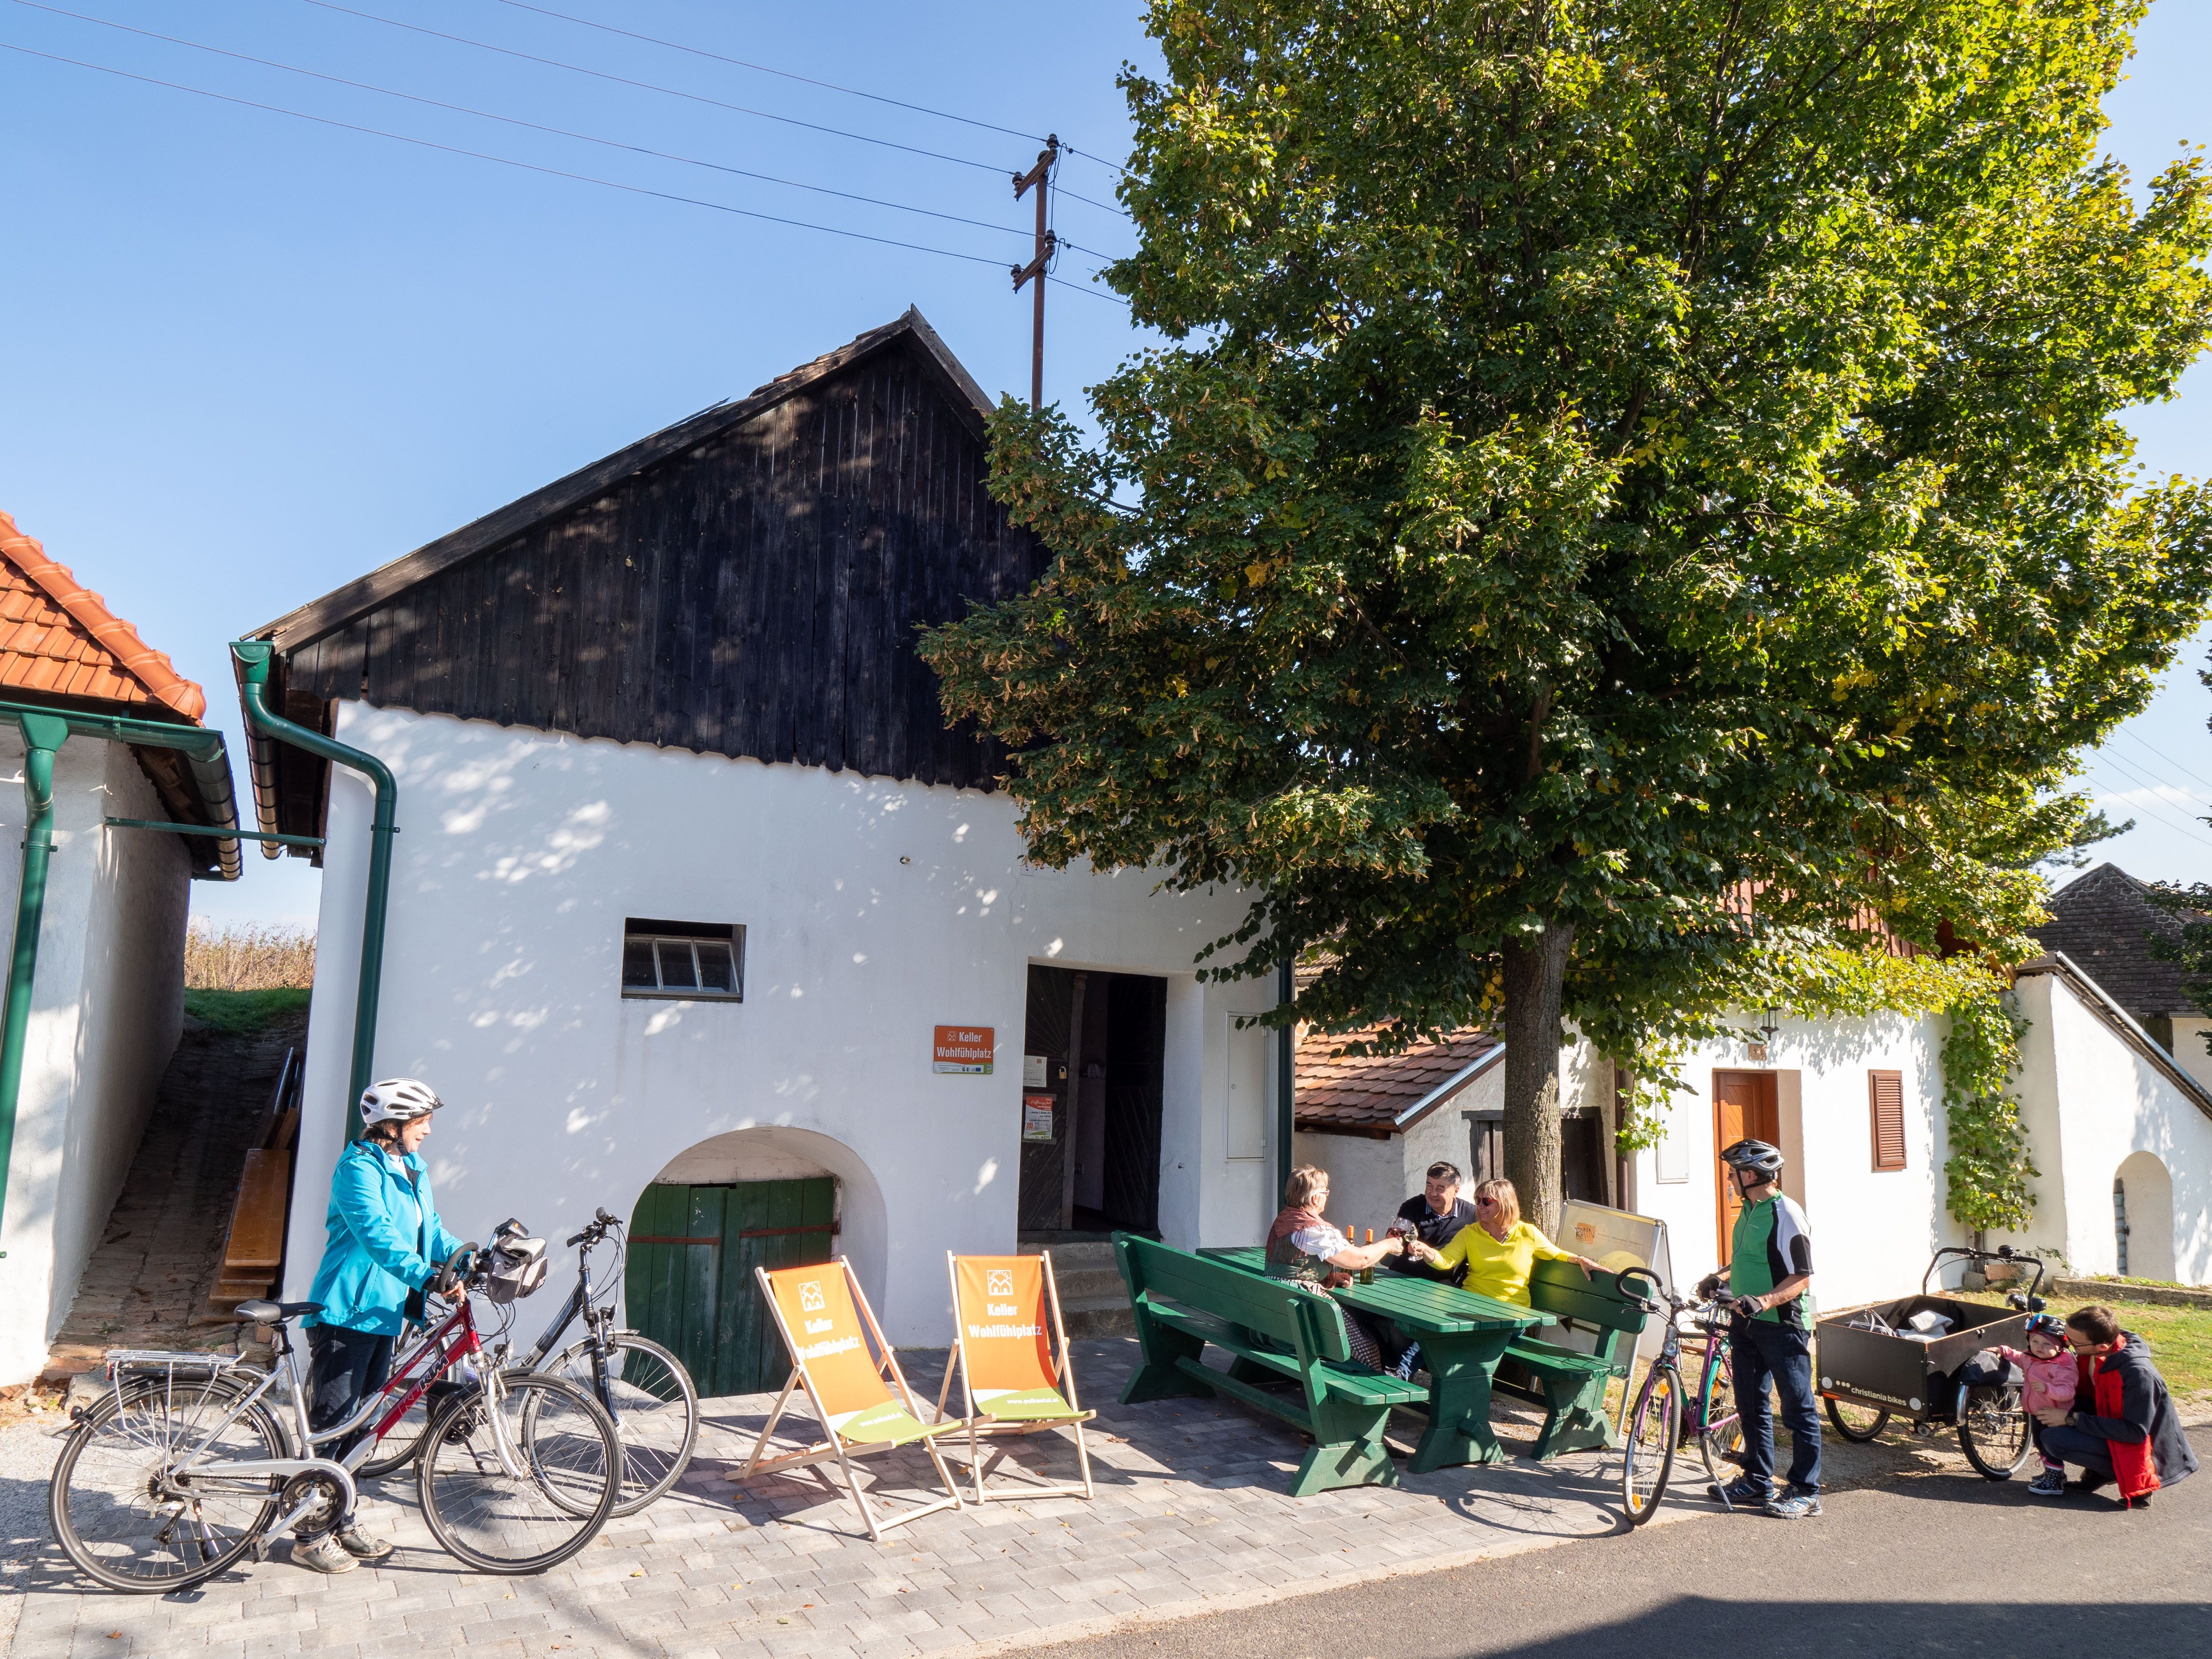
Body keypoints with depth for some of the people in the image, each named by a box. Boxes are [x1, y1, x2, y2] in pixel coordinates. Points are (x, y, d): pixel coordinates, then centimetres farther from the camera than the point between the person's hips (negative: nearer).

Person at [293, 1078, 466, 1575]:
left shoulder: (413, 1171, 12)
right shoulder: (358, 1167, -16)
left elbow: (432, 1232, 14)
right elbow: (378, 1235, -27)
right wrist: (427, 1276, -37)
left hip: (384, 1312, 9)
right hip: (346, 1312, -9)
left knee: (362, 1423, 16)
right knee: (331, 1424, 0)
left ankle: (340, 1521, 28)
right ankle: (310, 1535, 12)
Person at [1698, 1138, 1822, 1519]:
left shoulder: (1786, 1214, -17)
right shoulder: (1749, 1210, 11)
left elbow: (1801, 1278, -20)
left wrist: (1763, 1301, -30)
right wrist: (1720, 1280, 11)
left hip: (1783, 1324, -9)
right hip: (1748, 1322, 9)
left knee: (1798, 1409, 2)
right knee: (1751, 1405, 14)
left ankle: (1805, 1492, 10)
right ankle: (1758, 1483, 25)